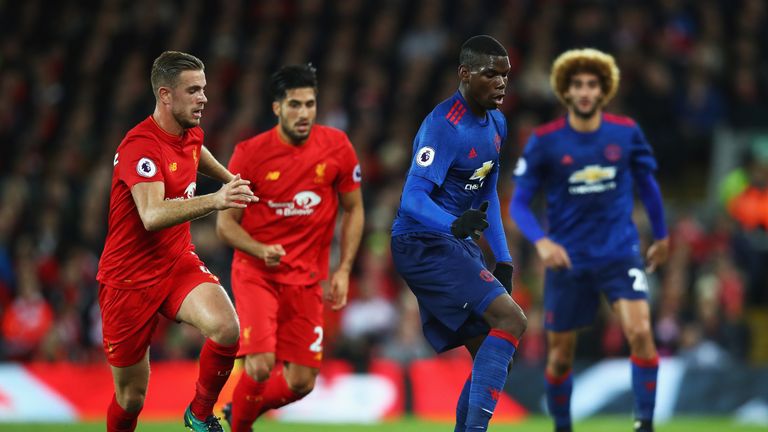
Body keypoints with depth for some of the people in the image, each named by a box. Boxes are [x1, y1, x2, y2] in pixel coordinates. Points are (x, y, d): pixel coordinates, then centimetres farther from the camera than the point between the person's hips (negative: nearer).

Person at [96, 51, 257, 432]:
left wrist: (232, 181, 39)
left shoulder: (191, 133, 3)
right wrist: (214, 201, -51)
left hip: (179, 264, 6)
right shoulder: (140, 146, -23)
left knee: (226, 328, -25)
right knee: (131, 397, 3)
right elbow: (152, 215, -40)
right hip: (129, 280, -6)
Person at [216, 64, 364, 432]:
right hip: (255, 272, -3)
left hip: (306, 278, 3)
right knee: (261, 365, -22)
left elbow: (353, 210, 9)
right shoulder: (250, 153, -10)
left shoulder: (337, 147, -4)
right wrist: (260, 250, -23)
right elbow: (225, 222, -4)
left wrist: (344, 270, 0)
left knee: (301, 383, 2)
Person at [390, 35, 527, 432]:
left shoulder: (495, 123, 10)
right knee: (510, 320, -23)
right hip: (423, 245, -10)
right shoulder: (444, 126, -19)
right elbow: (412, 199, -26)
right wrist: (454, 223, -44)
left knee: (491, 357, 7)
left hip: (457, 245, 10)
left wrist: (502, 258, 16)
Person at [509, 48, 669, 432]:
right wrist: (542, 242, -22)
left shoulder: (627, 133, -2)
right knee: (560, 355, 6)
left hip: (620, 253, 0)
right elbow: (519, 203, -5)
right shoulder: (544, 141, -7)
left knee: (640, 332, -20)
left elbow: (646, 183, 15)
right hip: (568, 260, 0)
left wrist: (661, 236, 23)